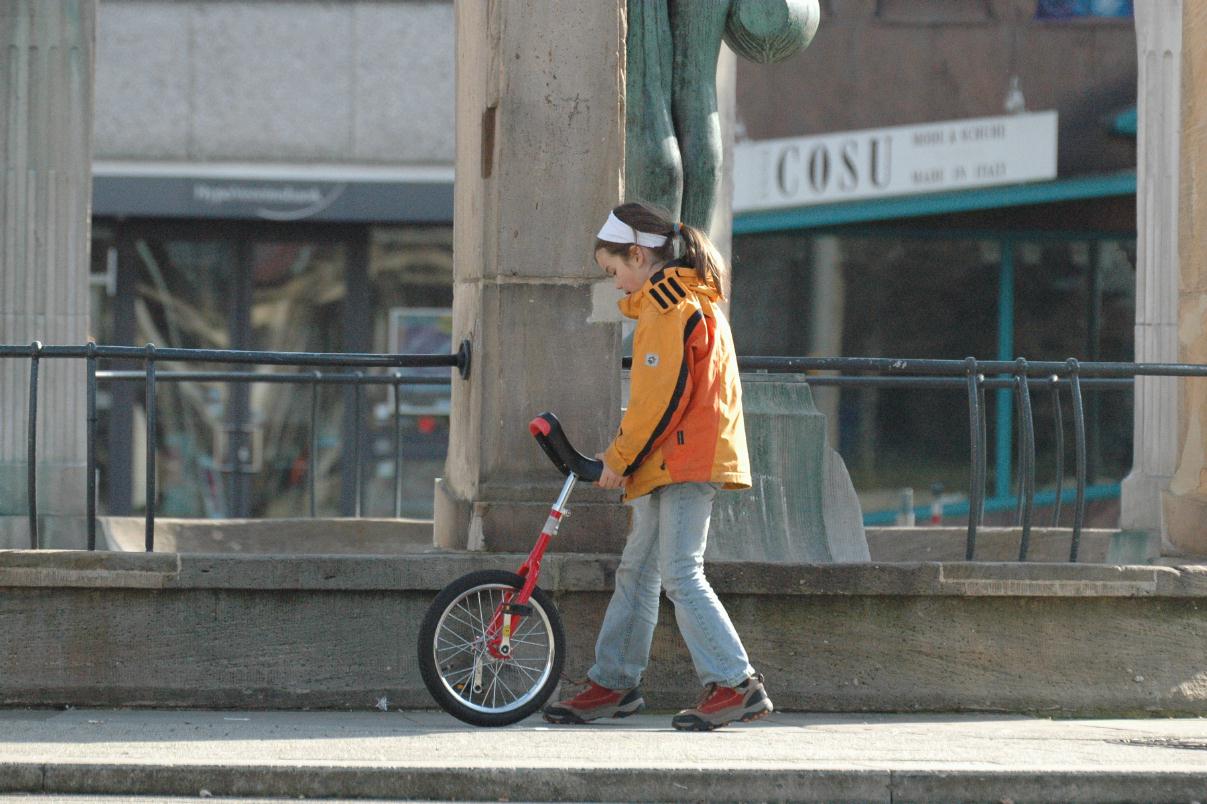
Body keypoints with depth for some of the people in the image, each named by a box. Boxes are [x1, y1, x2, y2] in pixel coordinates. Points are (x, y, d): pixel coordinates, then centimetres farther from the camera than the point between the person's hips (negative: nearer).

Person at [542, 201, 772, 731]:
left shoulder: (671, 308, -14)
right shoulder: (687, 300, 20)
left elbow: (662, 398, -20)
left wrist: (620, 458, -12)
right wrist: (622, 452, 17)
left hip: (687, 464, -11)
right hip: (669, 465, 11)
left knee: (681, 575, -12)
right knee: (636, 571, 13)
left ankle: (736, 683, -12)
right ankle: (614, 683, 19)